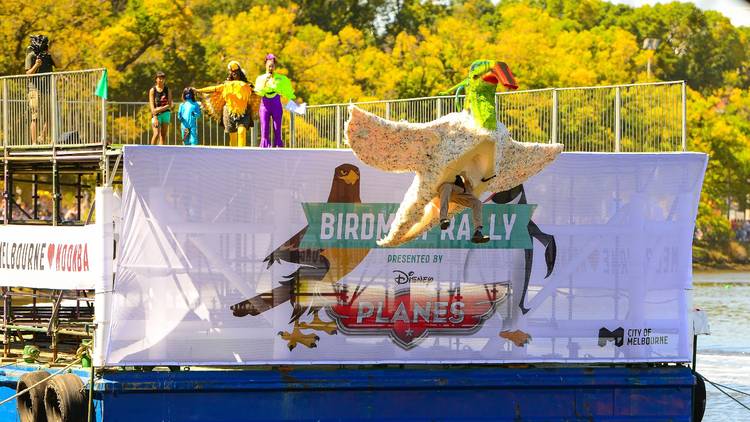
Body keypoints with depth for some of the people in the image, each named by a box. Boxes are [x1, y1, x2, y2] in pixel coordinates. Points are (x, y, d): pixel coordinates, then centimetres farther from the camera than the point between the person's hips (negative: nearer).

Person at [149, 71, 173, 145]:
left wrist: (161, 109, -15)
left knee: (163, 135, 2)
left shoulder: (167, 90, 6)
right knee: (156, 134, -15)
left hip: (166, 113, 3)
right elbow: (152, 106, -5)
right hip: (156, 114, -3)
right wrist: (155, 118, -15)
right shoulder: (152, 90, 1)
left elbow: (170, 105, 2)